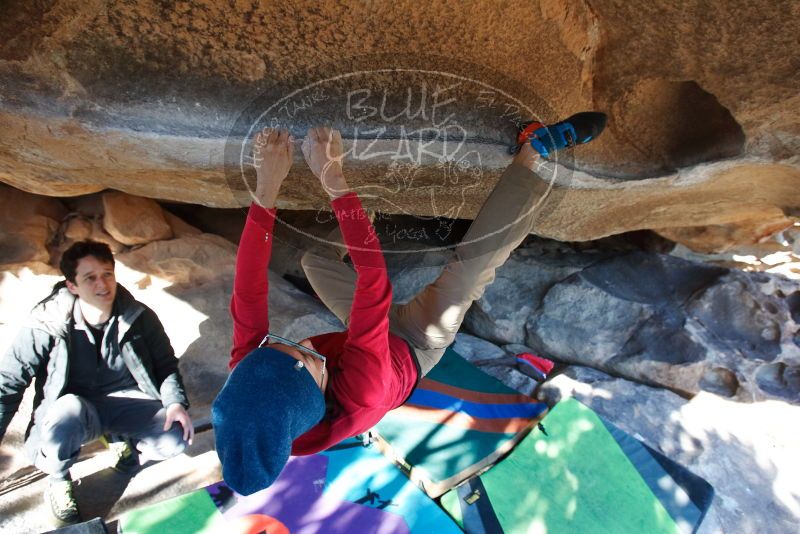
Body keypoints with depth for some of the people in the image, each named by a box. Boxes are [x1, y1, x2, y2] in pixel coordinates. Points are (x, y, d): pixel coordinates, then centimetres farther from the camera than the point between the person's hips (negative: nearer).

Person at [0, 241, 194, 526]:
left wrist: (175, 402, -16)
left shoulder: (139, 317, -9)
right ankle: (58, 480, -5)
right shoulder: (47, 325, -14)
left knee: (176, 439, -23)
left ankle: (124, 440, 12)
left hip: (128, 401, 2)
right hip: (73, 406, -1)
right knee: (69, 410, -39)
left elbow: (166, 365, 1)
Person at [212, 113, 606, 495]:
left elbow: (247, 292, -32)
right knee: (474, 259, -23)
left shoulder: (248, 381, -31)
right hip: (416, 345, -5)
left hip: (371, 330, 5)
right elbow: (374, 281, -48)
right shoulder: (360, 400, -44)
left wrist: (266, 189, -40)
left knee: (313, 259, 13)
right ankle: (534, 150, -7)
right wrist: (334, 182, -48)